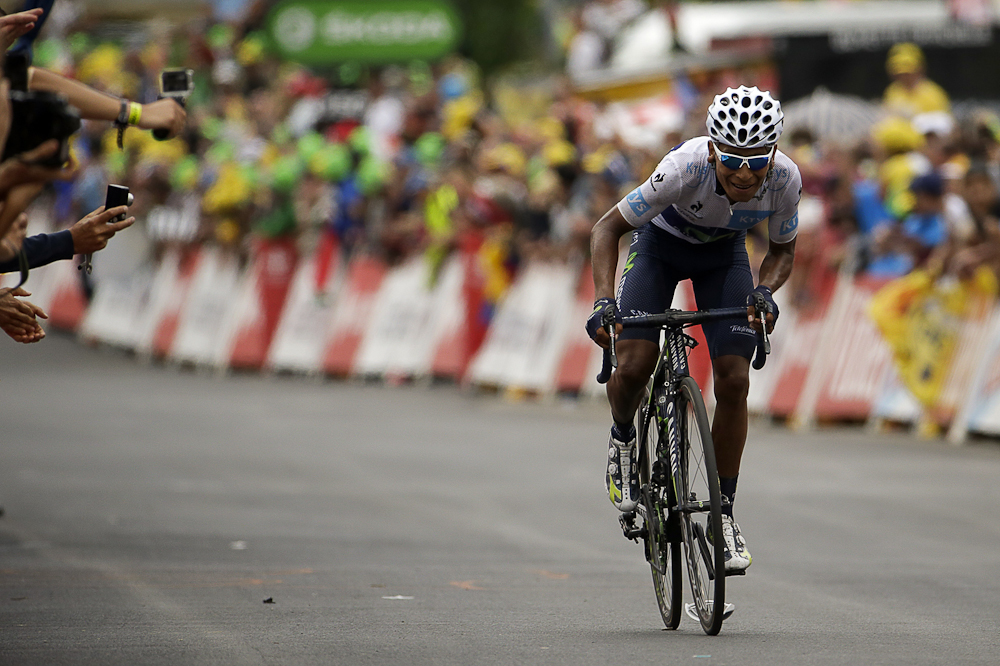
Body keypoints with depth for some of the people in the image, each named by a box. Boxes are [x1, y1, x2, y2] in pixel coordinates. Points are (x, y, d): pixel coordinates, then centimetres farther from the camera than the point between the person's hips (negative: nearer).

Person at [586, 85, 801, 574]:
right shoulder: (687, 167, -39)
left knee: (734, 381, -11)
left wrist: (764, 291, -31)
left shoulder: (785, 179, -30)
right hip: (660, 244, -2)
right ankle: (623, 442, 16)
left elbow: (782, 250, -9)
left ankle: (723, 514, 1)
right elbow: (608, 227, -27)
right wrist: (603, 300, -41)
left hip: (723, 254, 2)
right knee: (633, 367, -19)